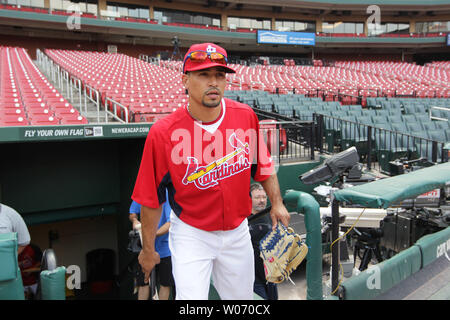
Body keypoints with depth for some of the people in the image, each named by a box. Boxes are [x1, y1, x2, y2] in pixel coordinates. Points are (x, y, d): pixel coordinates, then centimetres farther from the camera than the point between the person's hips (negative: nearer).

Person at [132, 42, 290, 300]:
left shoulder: (246, 116, -10)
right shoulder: (162, 133, -20)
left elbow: (263, 164, 7)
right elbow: (151, 199, -11)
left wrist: (277, 203, 4)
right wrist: (148, 249, -3)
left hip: (237, 232, 4)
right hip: (191, 236, -4)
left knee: (242, 297, 21)